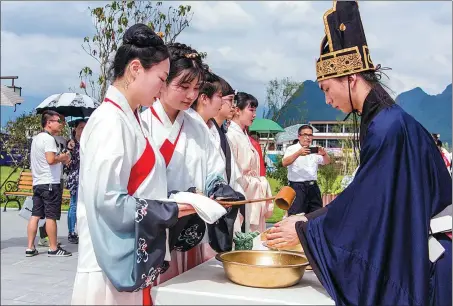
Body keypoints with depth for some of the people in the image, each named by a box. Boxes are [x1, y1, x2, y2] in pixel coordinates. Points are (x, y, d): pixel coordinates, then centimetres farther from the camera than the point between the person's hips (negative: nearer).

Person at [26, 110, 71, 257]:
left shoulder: (36, 138, 18)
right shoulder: (49, 138, -13)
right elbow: (51, 159, -26)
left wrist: (60, 159, 15)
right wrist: (61, 158, -6)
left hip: (37, 182, 9)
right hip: (50, 182, -9)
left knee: (35, 215, 8)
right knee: (51, 216, -3)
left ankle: (30, 248, 10)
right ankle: (53, 249, 3)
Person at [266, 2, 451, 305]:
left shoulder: (387, 127, -22)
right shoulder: (382, 120, 6)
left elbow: (365, 202, -20)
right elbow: (364, 198, 12)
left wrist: (303, 230, -9)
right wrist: (308, 219, 11)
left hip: (414, 266, -8)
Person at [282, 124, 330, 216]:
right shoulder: (292, 149, 1)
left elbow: (327, 162, 11)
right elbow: (284, 163, -15)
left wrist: (324, 154, -12)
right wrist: (299, 153, -29)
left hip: (313, 187, 6)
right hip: (297, 187, -5)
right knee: (296, 217, -8)